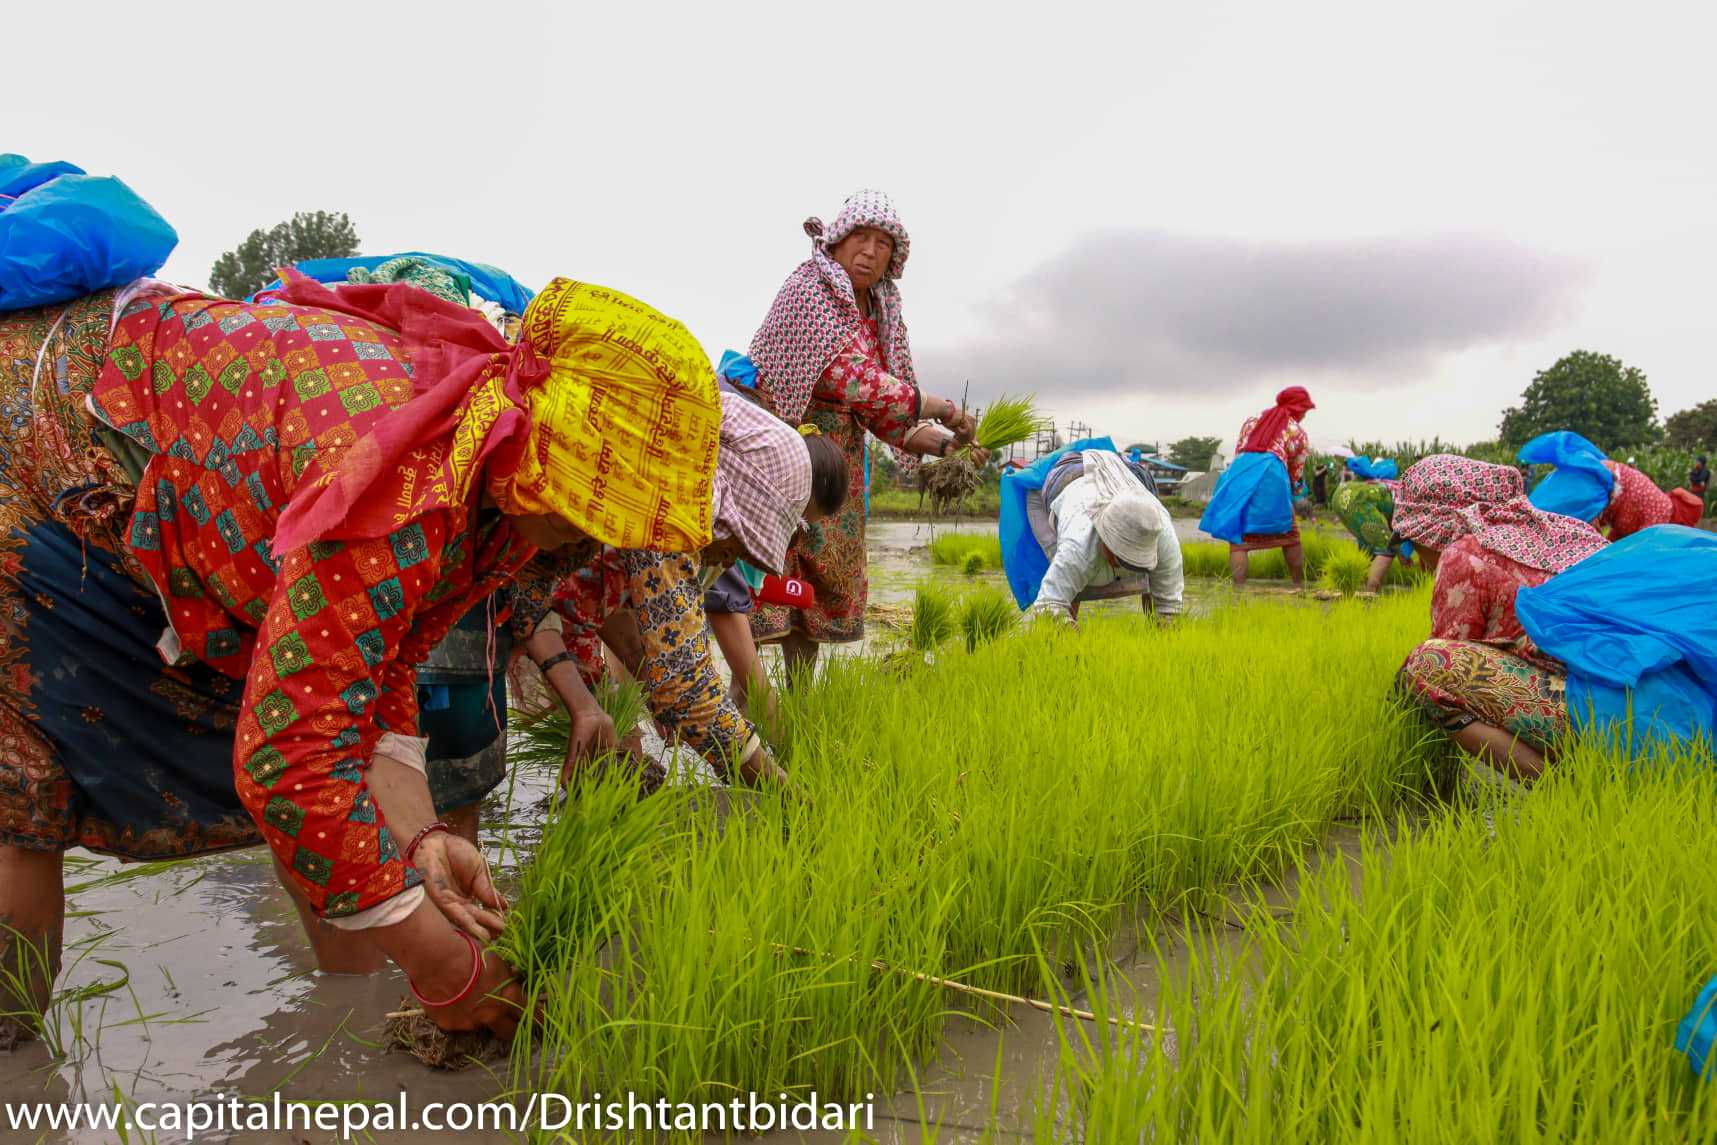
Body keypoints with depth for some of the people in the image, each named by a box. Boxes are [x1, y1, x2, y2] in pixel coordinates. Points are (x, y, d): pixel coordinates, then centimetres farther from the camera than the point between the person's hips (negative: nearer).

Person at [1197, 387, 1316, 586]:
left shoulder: (1252, 421, 29)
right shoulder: (1298, 433, 19)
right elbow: (1296, 473, 22)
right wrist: (1290, 493, 39)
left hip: (1240, 474, 2)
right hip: (1271, 476, -2)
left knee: (1238, 538, 2)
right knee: (1289, 537, 13)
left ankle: (1239, 589, -9)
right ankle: (1300, 586, 20)